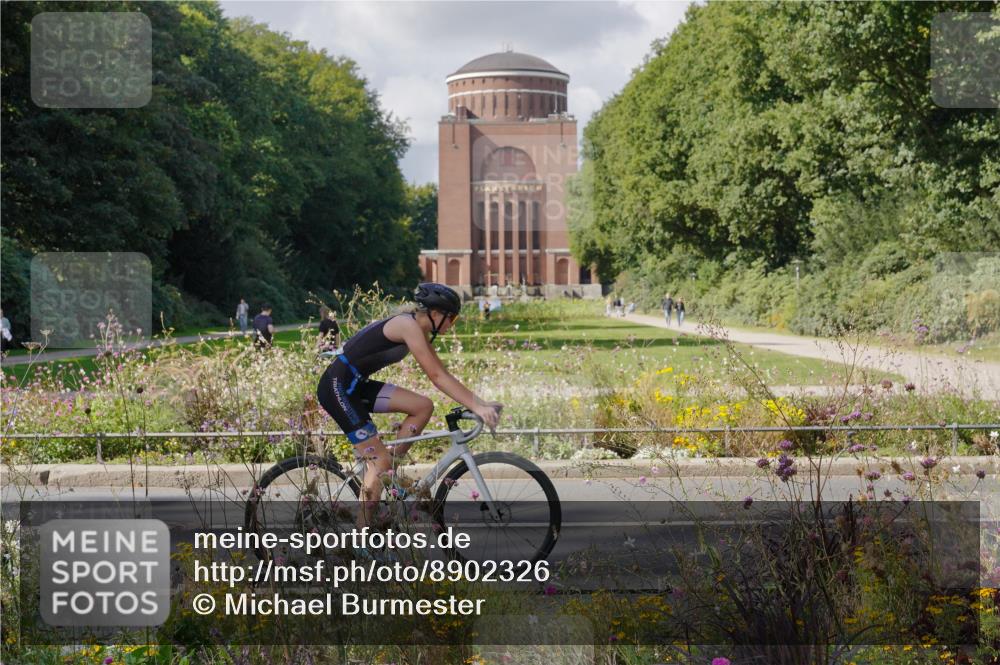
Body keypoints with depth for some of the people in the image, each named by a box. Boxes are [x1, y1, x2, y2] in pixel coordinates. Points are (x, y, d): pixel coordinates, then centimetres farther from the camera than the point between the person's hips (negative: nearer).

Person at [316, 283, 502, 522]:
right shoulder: (408, 325, -19)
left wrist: (481, 402, 3)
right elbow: (437, 377, -23)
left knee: (423, 407, -1)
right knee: (380, 461, -9)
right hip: (337, 387, -9)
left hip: (355, 386, 9)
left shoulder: (419, 330, 9)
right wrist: (476, 408, -24)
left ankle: (390, 470, 6)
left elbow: (442, 375, 11)